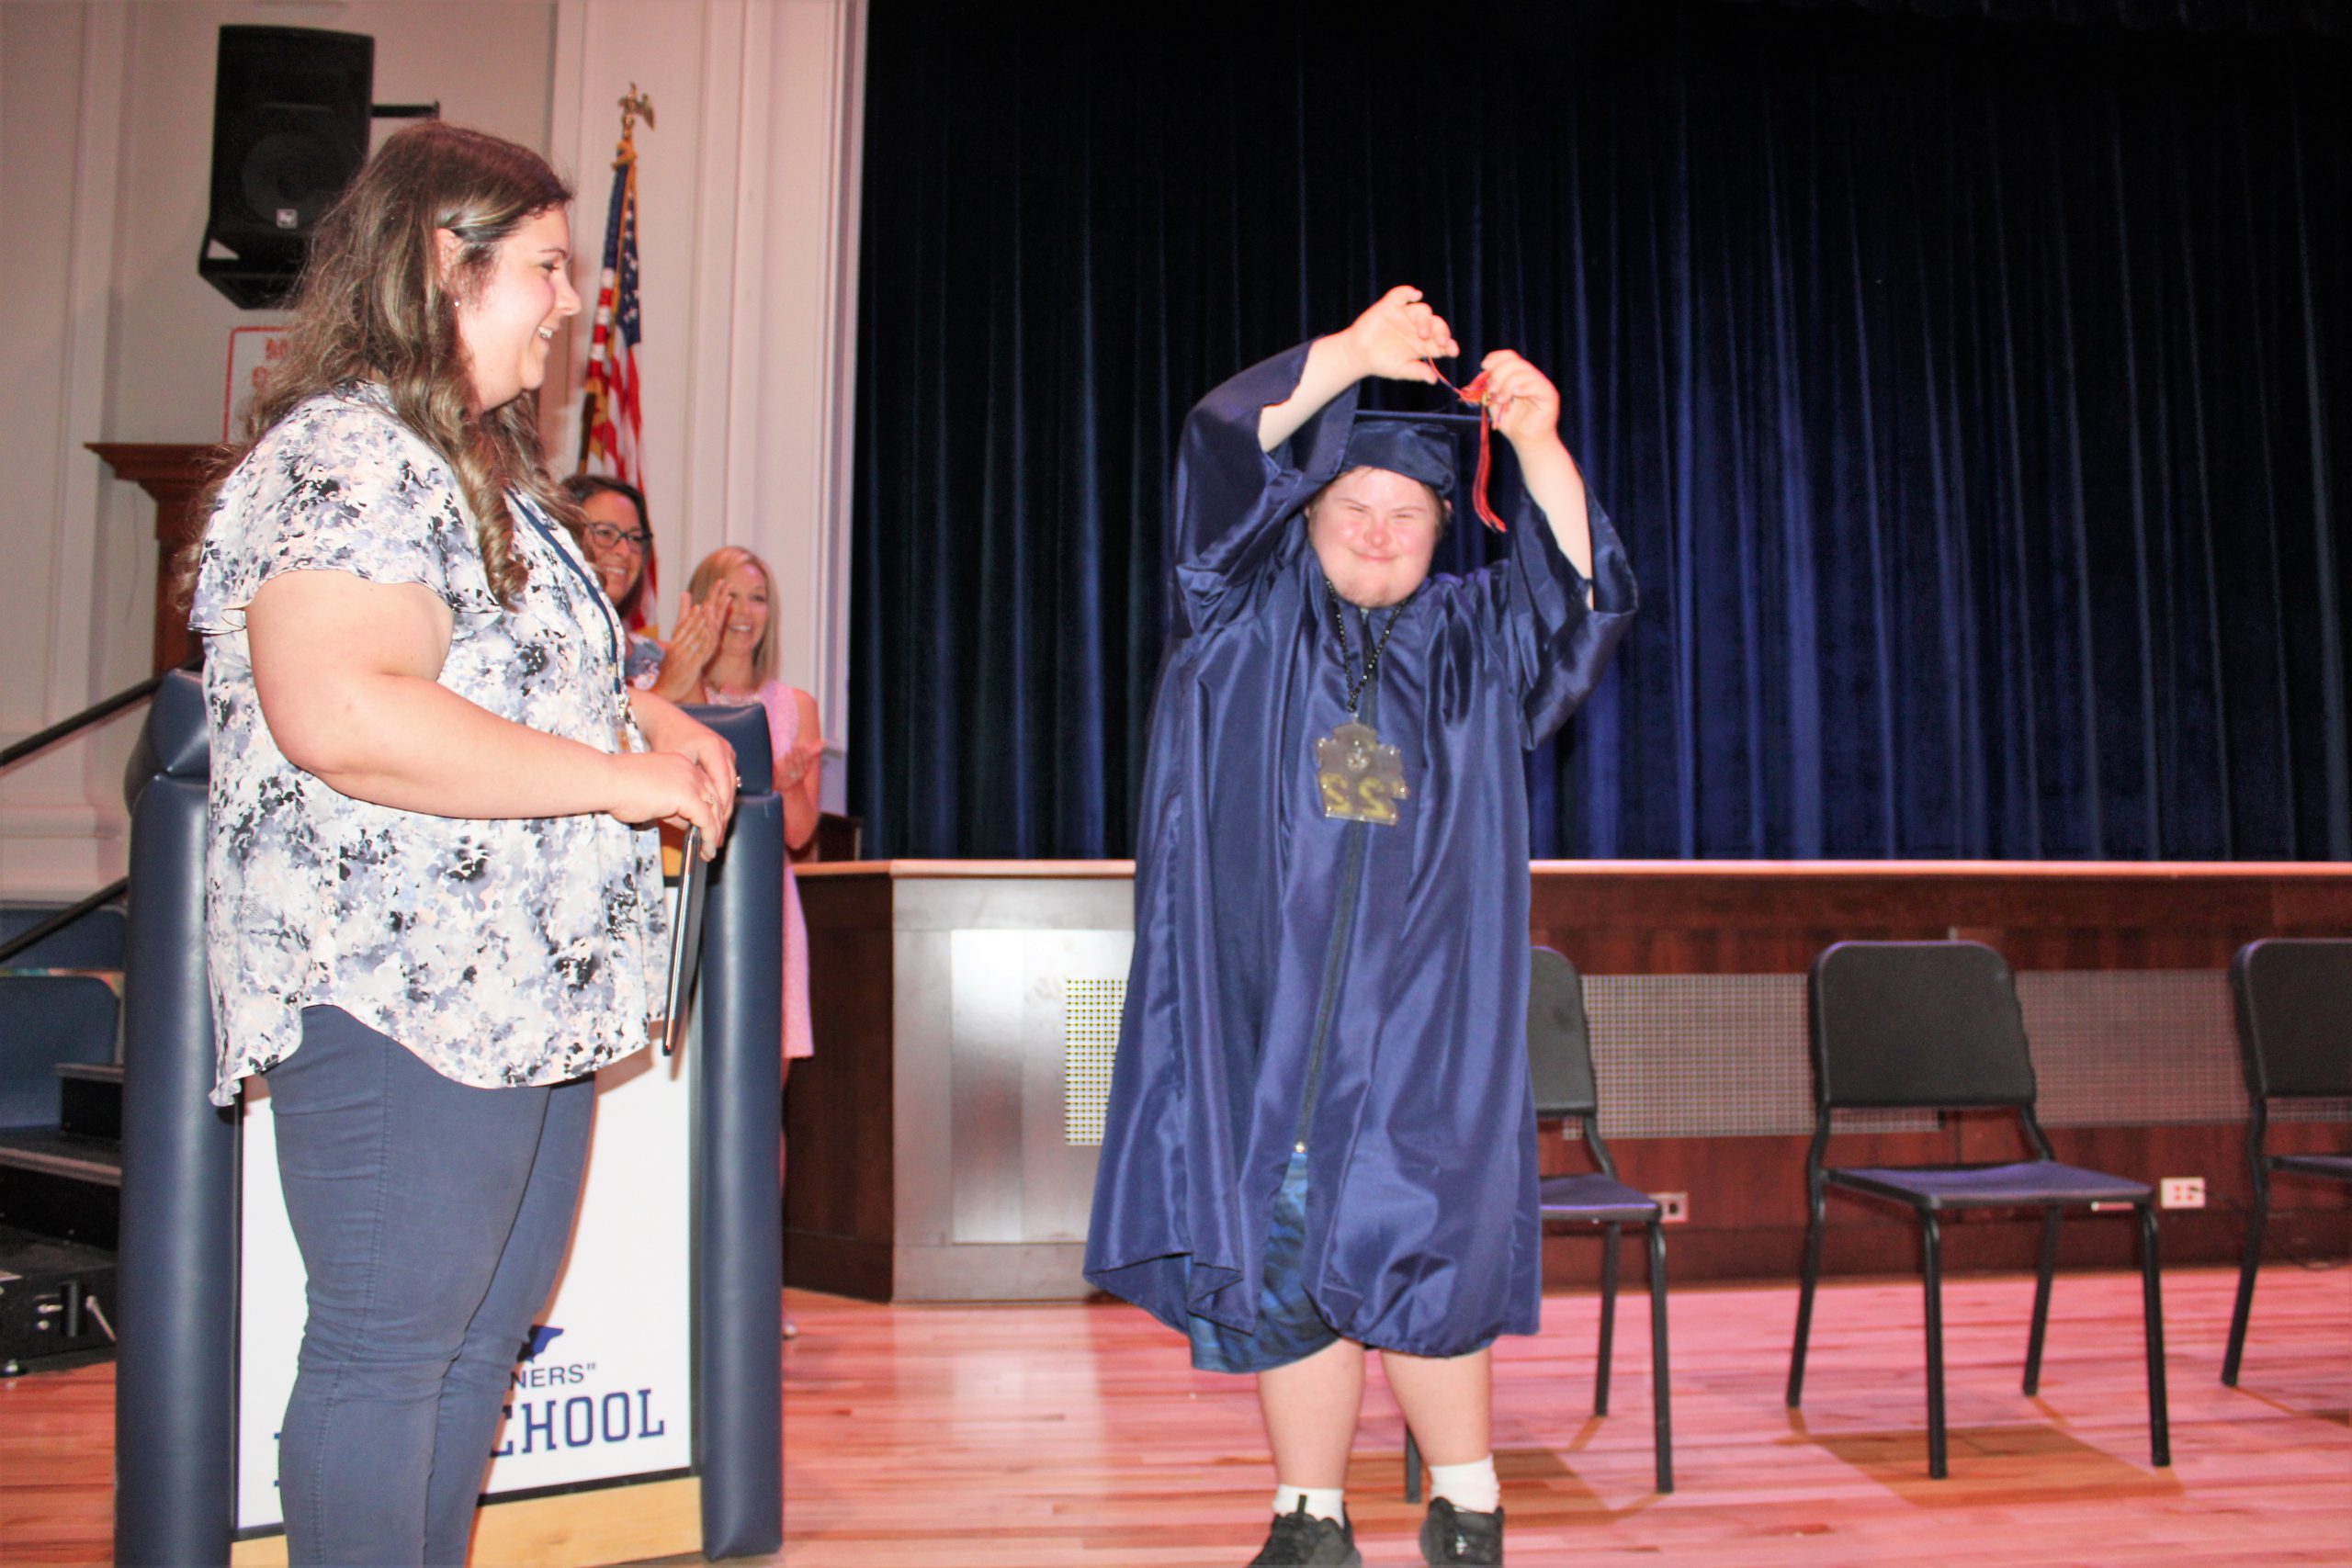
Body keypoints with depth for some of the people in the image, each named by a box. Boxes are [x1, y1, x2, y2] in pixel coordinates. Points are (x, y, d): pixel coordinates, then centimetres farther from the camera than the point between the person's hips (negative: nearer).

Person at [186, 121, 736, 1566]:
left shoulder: (485, 468, 20)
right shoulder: (340, 458, -13)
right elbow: (338, 713, -27)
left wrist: (650, 712, 12)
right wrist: (619, 777, -21)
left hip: (532, 992, 10)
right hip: (400, 996, -10)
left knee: (485, 1336, 16)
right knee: (388, 1349, -1)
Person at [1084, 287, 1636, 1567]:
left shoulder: (1471, 639, 16)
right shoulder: (1249, 609, 12)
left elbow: (1581, 594, -1)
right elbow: (1224, 446, -3)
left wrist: (1538, 445, -13)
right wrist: (1352, 354, -15)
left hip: (1421, 1006, 0)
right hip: (1262, 996, 0)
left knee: (1399, 1246, -9)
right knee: (1276, 1256, 3)